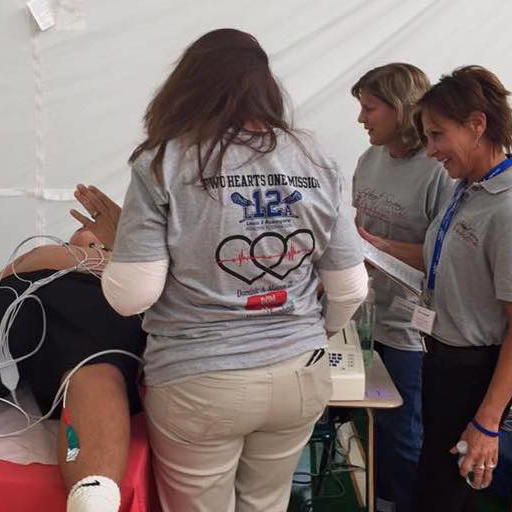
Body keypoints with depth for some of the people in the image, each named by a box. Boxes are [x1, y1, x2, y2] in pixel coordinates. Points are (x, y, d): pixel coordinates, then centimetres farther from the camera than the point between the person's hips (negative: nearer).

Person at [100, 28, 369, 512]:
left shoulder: (164, 162, -11)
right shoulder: (313, 161, 0)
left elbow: (131, 296, -14)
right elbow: (350, 289, 3)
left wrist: (117, 241, 6)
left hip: (197, 385, -3)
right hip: (300, 376, 4)